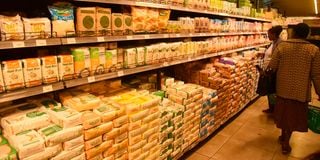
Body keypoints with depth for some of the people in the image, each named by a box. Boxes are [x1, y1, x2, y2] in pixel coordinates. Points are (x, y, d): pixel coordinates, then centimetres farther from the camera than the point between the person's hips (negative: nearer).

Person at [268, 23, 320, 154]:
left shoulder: (281, 46, -6)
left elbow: (272, 67, -4)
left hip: (283, 87, 2)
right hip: (301, 90, -1)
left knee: (284, 112, 18)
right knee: (293, 115, 11)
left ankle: (283, 136, 35)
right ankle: (285, 143, 19)